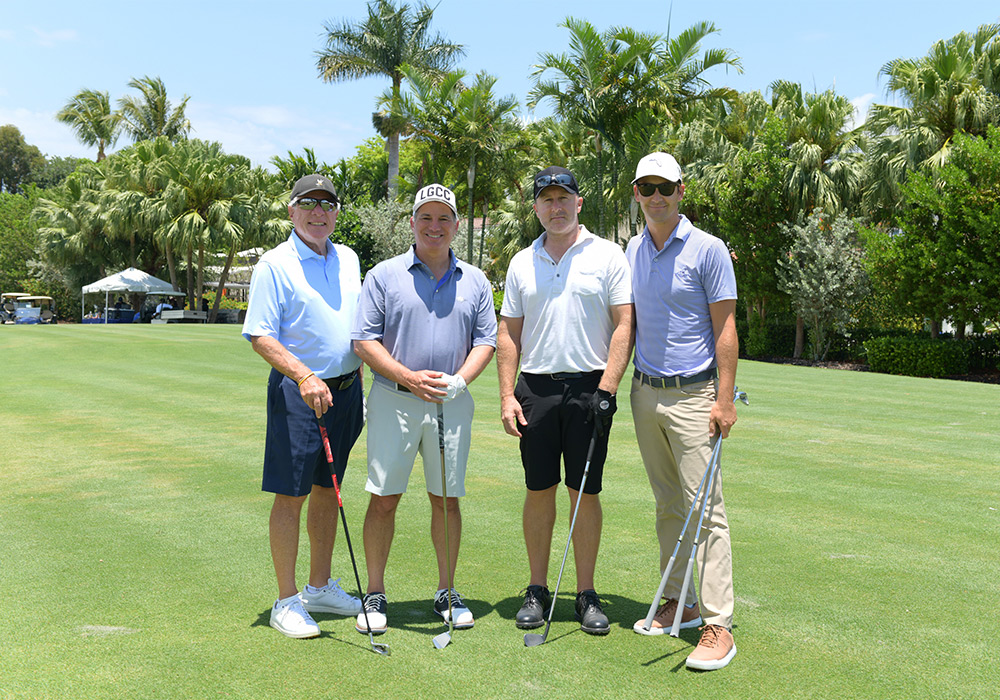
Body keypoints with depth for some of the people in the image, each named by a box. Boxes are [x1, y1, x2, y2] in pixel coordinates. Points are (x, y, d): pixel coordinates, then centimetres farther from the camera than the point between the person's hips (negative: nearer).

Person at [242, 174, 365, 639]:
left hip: (345, 388, 7)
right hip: (298, 391, -6)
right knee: (290, 494, -2)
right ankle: (287, 601, 8)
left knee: (328, 490, 14)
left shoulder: (348, 259, 12)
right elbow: (261, 336, -13)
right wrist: (304, 376, -26)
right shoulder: (275, 265, -8)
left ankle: (320, 587, 26)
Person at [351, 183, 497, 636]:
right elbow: (364, 340, -3)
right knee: (384, 498, 1)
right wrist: (408, 377, -15)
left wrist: (459, 379, -10)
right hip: (393, 400, -2)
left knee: (446, 498, 8)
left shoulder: (474, 281, 10)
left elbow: (486, 340, 9)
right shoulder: (384, 275, 2)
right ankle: (375, 594, 14)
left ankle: (447, 592, 21)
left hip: (452, 404, 2)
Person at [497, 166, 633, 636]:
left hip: (589, 388, -2)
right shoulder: (522, 262, 11)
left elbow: (624, 326, -3)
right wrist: (507, 395, 1)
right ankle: (537, 590, 18)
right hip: (535, 389, 2)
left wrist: (607, 388, -12)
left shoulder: (607, 256, 2)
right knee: (539, 491, 6)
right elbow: (508, 333, 10)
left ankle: (586, 594, 14)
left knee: (586, 492, 3)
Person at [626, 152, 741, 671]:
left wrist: (724, 399, -14)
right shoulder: (633, 250, 10)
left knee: (704, 507, -7)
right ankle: (679, 603, 23)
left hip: (693, 394, -6)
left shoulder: (708, 250, -8)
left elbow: (725, 329, -8)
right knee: (667, 506, 13)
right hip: (645, 392, 6)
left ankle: (718, 624, -3)